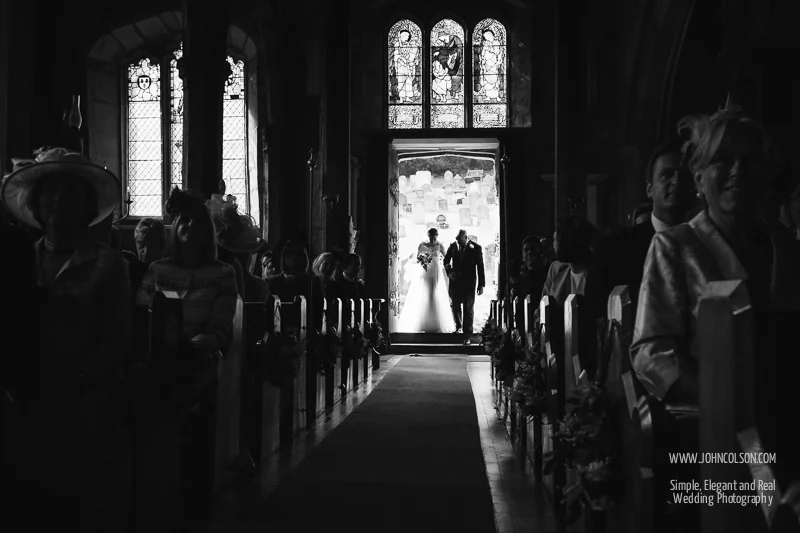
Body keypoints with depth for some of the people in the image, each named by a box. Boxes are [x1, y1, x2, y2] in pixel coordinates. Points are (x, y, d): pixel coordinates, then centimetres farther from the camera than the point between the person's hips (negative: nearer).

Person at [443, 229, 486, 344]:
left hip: (469, 282, -3)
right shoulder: (453, 246, -1)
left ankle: (467, 336, 1)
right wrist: (449, 272, -2)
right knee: (455, 305, 10)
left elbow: (480, 267, -6)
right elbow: (446, 260, 15)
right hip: (455, 281, 3)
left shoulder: (476, 248, -9)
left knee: (468, 308, -2)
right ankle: (458, 325, 38)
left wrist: (481, 284, -7)